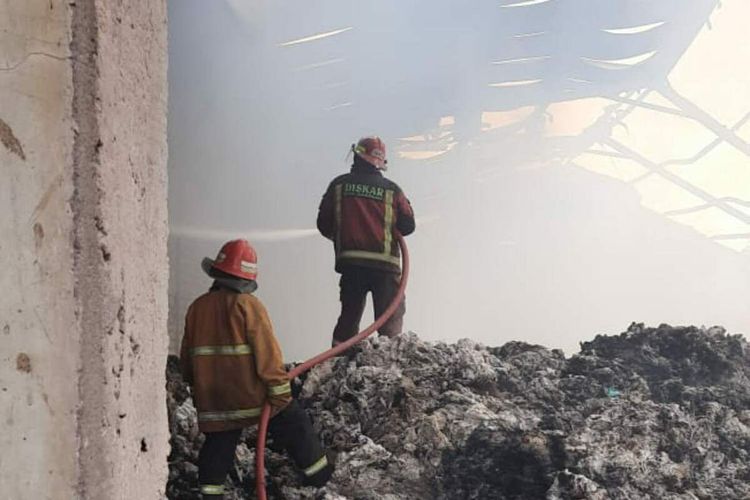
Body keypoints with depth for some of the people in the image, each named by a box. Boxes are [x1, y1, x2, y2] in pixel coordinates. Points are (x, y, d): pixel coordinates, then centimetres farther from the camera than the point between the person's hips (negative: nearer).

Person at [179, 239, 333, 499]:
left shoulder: (197, 307, 5)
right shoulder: (248, 304, -11)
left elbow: (187, 355, 11)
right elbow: (267, 352, -16)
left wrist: (195, 385, 24)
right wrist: (280, 391, -12)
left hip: (213, 396, 5)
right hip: (252, 393, -4)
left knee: (218, 444, 16)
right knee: (294, 425, 10)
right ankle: (319, 473, 18)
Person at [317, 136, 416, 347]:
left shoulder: (339, 185, 3)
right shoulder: (391, 189, 0)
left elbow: (324, 225, 5)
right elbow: (408, 226, 2)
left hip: (350, 264, 2)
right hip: (385, 264, -2)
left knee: (348, 318, 13)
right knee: (390, 322, 4)